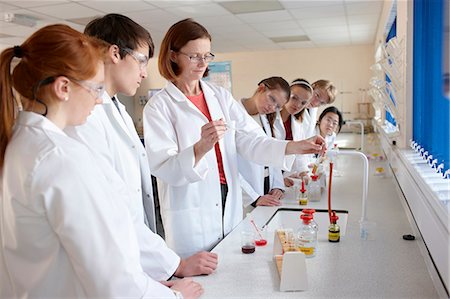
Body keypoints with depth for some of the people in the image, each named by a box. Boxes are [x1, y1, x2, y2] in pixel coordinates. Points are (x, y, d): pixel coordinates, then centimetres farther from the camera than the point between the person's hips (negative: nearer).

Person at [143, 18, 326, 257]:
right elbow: (164, 169, -15)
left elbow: (250, 140, -1)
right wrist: (201, 147, -32)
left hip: (229, 205, 5)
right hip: (191, 214, -4)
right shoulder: (158, 106, -6)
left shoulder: (220, 96, 8)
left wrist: (294, 147, -16)